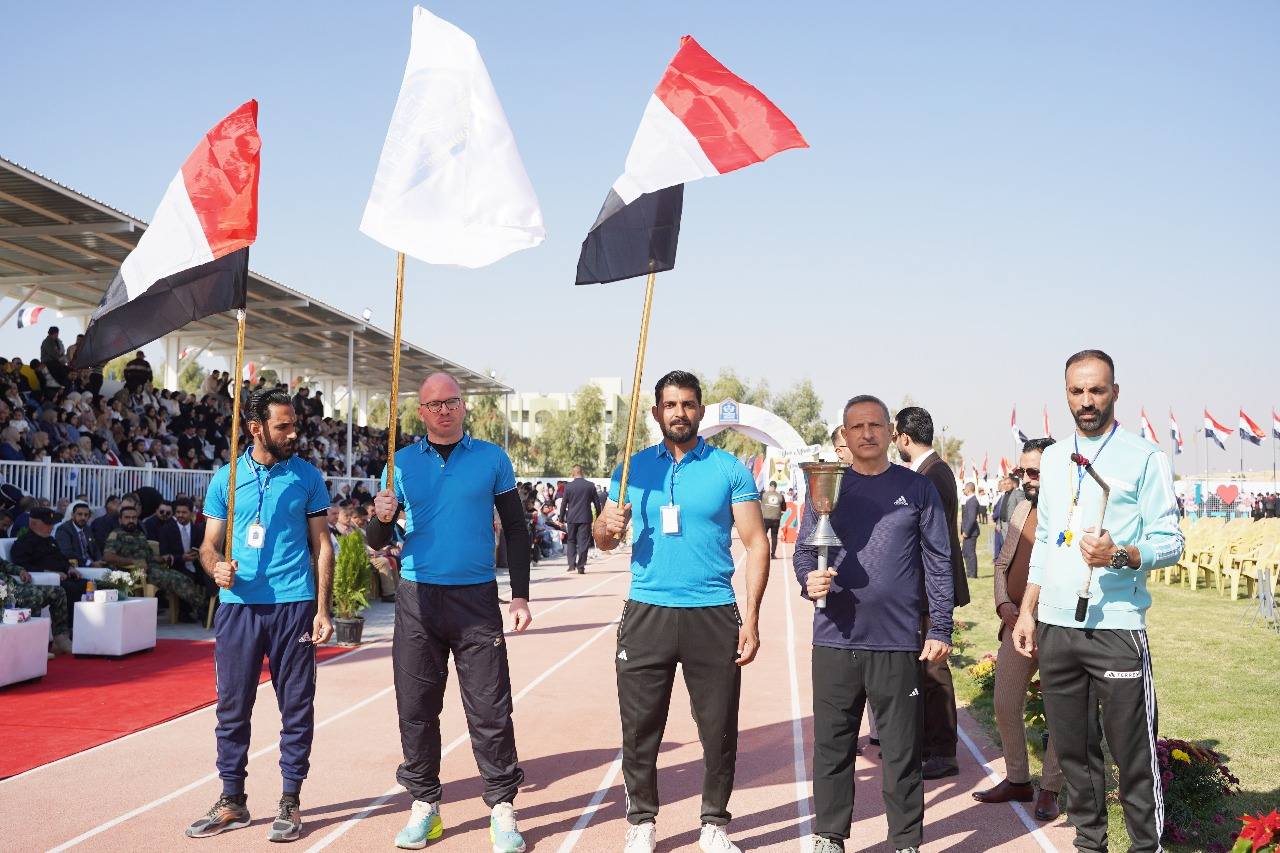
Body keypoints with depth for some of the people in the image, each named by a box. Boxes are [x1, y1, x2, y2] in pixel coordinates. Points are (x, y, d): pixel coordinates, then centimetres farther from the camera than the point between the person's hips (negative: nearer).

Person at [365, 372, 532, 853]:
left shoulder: (492, 459, 3)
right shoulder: (402, 463, 7)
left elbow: (515, 529, 7)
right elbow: (378, 543, 7)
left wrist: (520, 595, 0)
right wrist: (382, 519, -17)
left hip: (477, 597, -2)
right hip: (417, 598, 2)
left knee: (490, 709, -2)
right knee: (416, 707, 5)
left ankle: (502, 808, 7)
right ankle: (424, 803, 18)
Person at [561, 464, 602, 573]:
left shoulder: (568, 486, -4)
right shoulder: (590, 485, -1)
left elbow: (564, 503, 0)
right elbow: (597, 502, 4)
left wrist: (561, 518, 8)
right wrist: (598, 516, 15)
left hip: (572, 518, 0)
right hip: (586, 518, 0)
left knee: (571, 541, 13)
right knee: (583, 542, 3)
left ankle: (571, 564, 1)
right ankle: (581, 567, 0)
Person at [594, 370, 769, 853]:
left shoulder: (729, 470, 1)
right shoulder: (634, 468, 7)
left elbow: (756, 543, 0)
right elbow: (603, 539, 12)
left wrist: (751, 615, -9)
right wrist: (608, 527, -13)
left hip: (713, 615, -1)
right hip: (646, 613, 2)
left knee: (719, 731, 7)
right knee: (639, 729, 7)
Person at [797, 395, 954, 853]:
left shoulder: (917, 488, 4)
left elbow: (938, 562, 3)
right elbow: (803, 550, 8)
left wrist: (941, 629, -3)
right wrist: (809, 580, -14)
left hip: (898, 642, -1)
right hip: (835, 639, 2)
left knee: (901, 750, 6)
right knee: (832, 746, 10)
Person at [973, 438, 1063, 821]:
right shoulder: (1022, 509, 11)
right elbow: (1002, 563, 18)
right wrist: (1004, 605, 3)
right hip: (1016, 623, 7)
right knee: (1005, 706, 11)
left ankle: (1049, 790, 18)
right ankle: (1017, 780, 26)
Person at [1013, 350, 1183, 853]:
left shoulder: (1144, 458, -3)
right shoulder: (1053, 458, 13)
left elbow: (1170, 542, -5)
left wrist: (1120, 554, -24)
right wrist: (1027, 612, 13)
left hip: (1116, 628, -5)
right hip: (1054, 628, 5)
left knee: (1133, 754, -1)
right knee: (1073, 750, 13)